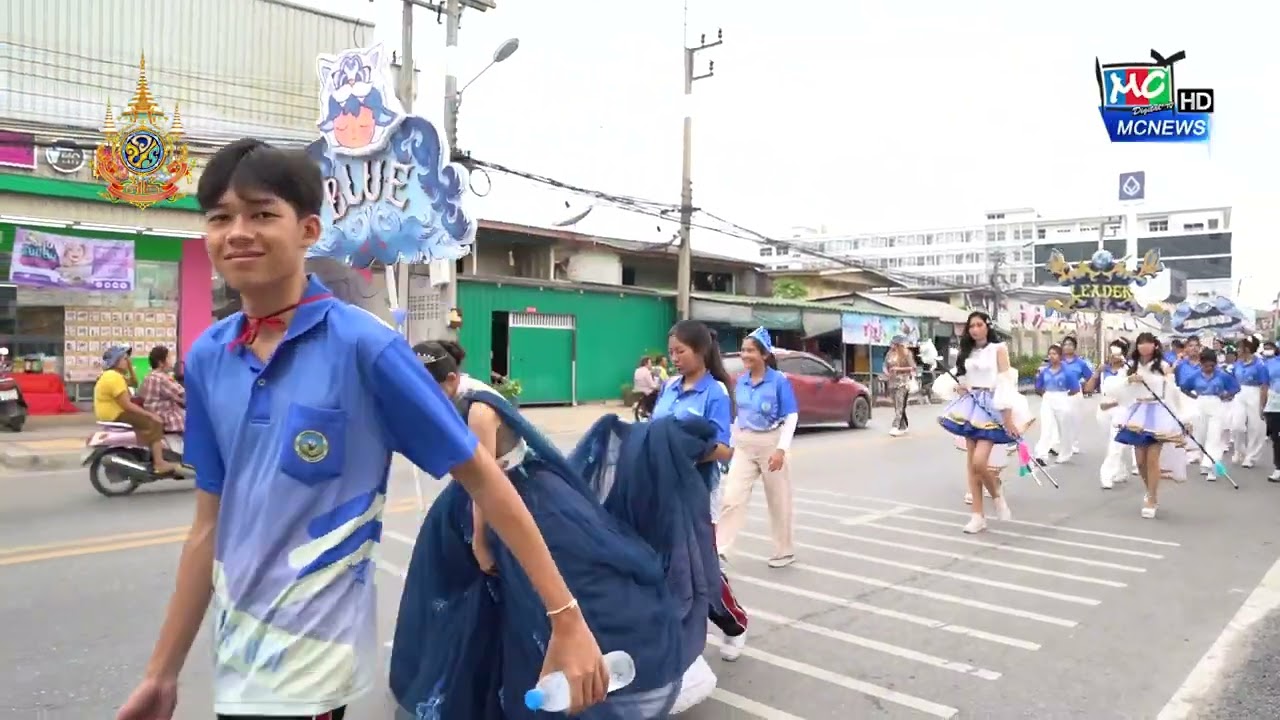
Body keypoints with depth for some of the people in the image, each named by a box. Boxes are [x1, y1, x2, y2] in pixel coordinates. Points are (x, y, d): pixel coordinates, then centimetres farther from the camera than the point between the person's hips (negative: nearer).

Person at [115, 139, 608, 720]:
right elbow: (210, 525, 7)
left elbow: (480, 477, -13)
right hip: (235, 654, 6)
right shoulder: (206, 358, 0)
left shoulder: (363, 345, -16)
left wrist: (566, 617, -15)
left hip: (311, 661, -5)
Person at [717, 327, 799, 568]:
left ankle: (785, 552, 28)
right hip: (744, 446, 4)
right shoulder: (741, 381, 3)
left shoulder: (779, 381, -12)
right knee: (732, 499, -6)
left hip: (770, 445, -4)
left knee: (778, 501, 11)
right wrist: (732, 442, 12)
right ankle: (720, 551, -5)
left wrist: (781, 449, -20)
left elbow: (791, 417, -12)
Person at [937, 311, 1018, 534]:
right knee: (971, 464, 3)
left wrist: (1008, 418, -16)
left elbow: (1005, 382, -9)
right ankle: (978, 516, 9)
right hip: (971, 407, 6)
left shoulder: (998, 349, -3)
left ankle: (997, 495, 12)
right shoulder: (967, 352, 13)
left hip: (990, 407, -6)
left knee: (979, 461, -18)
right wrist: (960, 388, 1)